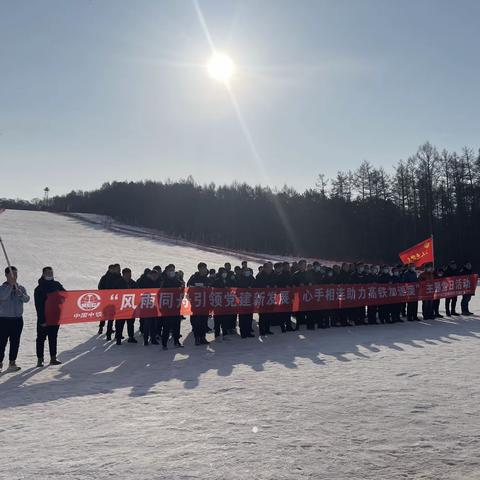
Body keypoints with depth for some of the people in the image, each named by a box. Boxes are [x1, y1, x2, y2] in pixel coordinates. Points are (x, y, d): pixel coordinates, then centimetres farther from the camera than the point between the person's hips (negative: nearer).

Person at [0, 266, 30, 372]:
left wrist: (20, 293, -23)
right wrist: (10, 285, -22)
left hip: (18, 319, 4)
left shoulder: (21, 288, 8)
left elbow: (26, 299, -6)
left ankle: (12, 362, 15)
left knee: (15, 342, 7)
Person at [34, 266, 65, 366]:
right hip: (43, 319, -5)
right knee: (41, 338, 3)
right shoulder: (39, 289, -8)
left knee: (53, 338, 11)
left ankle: (53, 358, 18)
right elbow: (38, 306, -12)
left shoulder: (57, 285, 5)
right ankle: (40, 360, 9)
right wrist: (42, 320, -18)